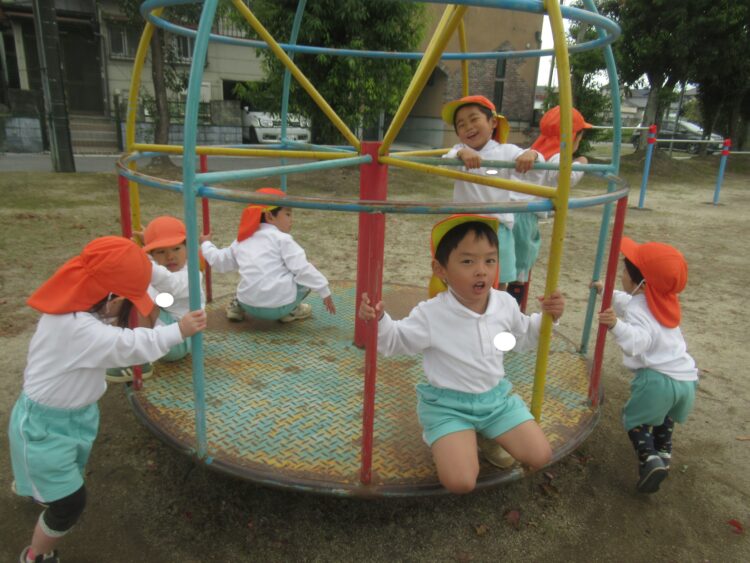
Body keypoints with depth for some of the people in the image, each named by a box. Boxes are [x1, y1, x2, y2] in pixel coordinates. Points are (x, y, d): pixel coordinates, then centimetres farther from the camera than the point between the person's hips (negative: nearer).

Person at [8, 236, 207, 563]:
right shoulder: (75, 327, -38)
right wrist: (178, 331, -30)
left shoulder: (71, 309, -7)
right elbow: (131, 344, -39)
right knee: (71, 501, 0)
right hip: (45, 424, -10)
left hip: (68, 413, 10)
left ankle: (30, 483, 72)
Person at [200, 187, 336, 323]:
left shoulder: (242, 241, 14)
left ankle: (238, 306, 19)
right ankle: (290, 311, 9)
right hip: (278, 306, -6)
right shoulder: (281, 238, -3)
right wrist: (324, 291, -7)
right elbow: (302, 268, -12)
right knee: (306, 277, 16)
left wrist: (206, 245, 45)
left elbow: (220, 261, 25)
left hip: (250, 306, 6)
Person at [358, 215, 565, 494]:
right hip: (448, 405, -5)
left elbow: (523, 336, 15)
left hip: (496, 397, 5)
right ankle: (448, 439, 12)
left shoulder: (505, 304, -5)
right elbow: (395, 341, -11)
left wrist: (547, 317, -2)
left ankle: (489, 434, 23)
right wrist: (378, 321, -32)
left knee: (539, 457, 0)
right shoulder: (431, 315, -21)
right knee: (460, 482, -20)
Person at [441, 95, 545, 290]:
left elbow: (532, 178, -10)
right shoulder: (459, 151, 1)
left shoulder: (506, 151, -2)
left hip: (498, 227, 0)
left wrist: (532, 155, -31)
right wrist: (461, 153, -40)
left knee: (499, 283, 10)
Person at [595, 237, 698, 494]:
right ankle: (664, 454, 33)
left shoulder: (638, 311, -14)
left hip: (657, 378, -8)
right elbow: (627, 302, 34)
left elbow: (639, 339, -36)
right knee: (664, 415, 36)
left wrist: (617, 325, -52)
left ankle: (650, 459, -8)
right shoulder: (661, 302, 14)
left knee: (635, 419, 12)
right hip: (686, 378, 8)